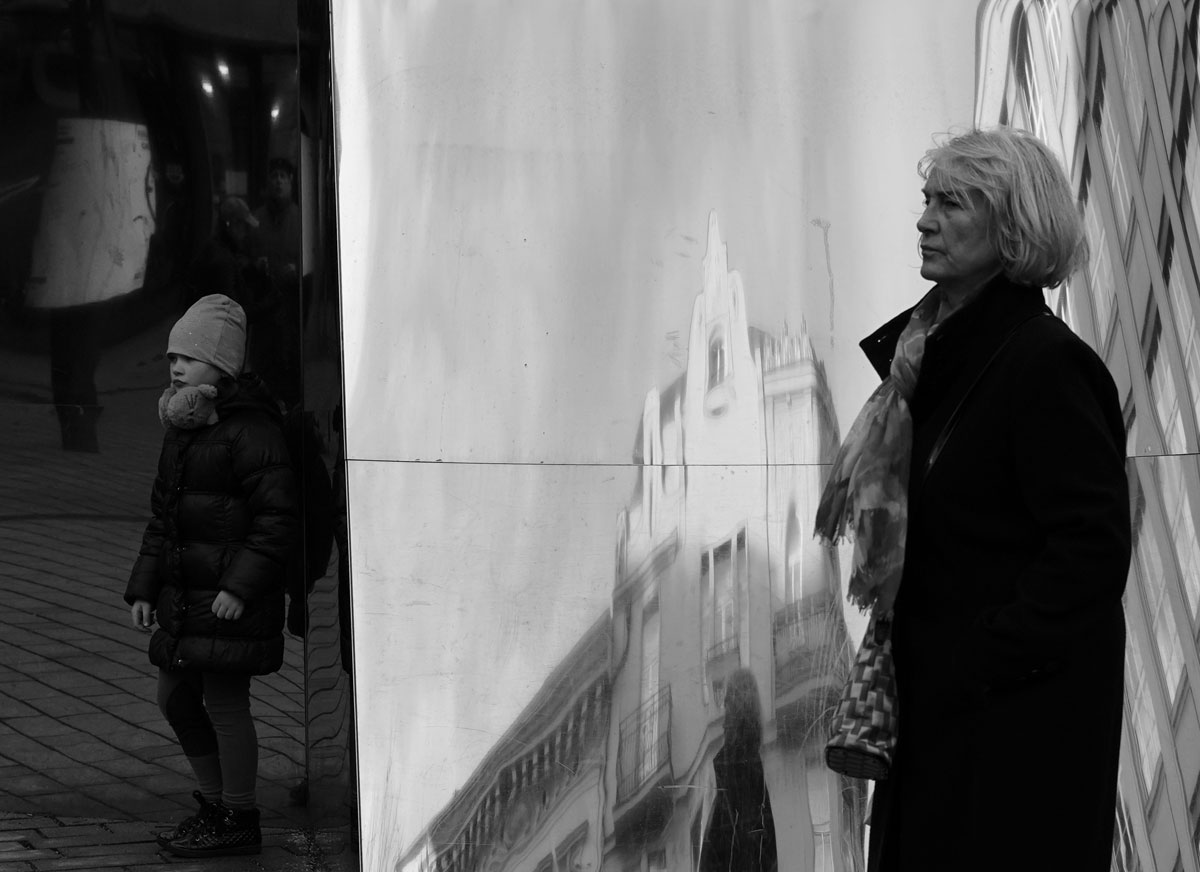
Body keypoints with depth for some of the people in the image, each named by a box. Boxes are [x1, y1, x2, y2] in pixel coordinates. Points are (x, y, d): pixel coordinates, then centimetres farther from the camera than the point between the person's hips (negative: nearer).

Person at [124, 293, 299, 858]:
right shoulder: (182, 427, 14)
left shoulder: (251, 430, -14)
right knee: (176, 698, 14)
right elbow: (162, 518, 20)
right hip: (184, 595, 9)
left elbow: (278, 521, -17)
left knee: (224, 702, -3)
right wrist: (143, 588, 14)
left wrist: (240, 588, -22)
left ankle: (239, 822, 9)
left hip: (232, 598, -9)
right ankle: (214, 801, 29)